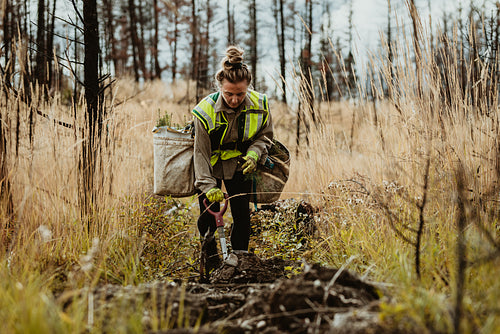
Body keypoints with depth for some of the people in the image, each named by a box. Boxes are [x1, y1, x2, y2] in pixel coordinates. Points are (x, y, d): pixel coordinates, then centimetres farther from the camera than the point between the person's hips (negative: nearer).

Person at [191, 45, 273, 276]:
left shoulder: (260, 105, -20)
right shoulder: (205, 110, -28)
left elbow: (265, 135, 0)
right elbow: (201, 153, -22)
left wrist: (254, 153, -21)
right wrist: (208, 186, -30)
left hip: (239, 164, 2)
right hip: (211, 165, -2)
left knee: (242, 213, -2)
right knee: (208, 214, -2)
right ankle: (211, 260, 19)